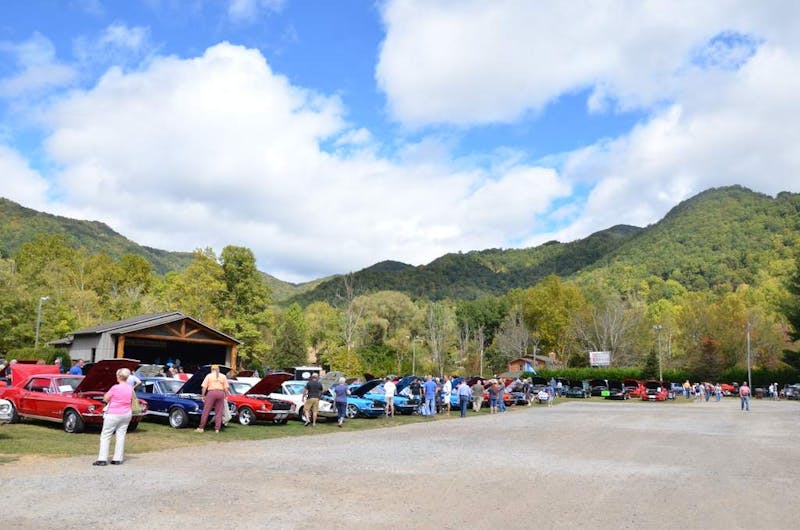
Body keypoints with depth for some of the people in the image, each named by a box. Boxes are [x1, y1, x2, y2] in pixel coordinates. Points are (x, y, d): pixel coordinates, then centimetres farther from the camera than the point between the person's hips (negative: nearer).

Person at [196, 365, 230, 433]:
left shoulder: (209, 375, 10)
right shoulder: (223, 376, 14)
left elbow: (204, 387, 3)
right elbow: (226, 388, 9)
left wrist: (203, 396, 9)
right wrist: (226, 396, 18)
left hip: (211, 393, -2)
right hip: (221, 393, 2)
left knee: (206, 411, 3)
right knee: (219, 412, 6)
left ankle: (201, 428, 5)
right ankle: (217, 429, 5)